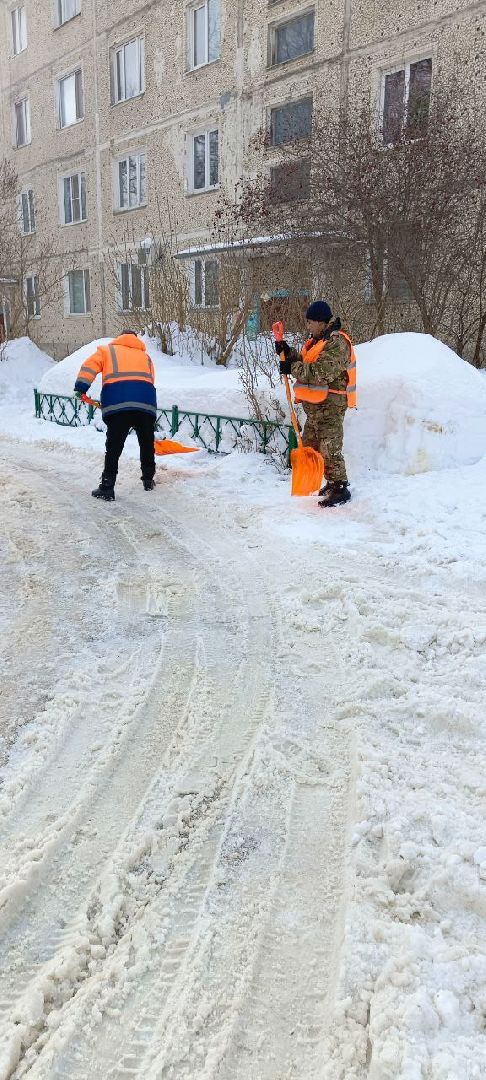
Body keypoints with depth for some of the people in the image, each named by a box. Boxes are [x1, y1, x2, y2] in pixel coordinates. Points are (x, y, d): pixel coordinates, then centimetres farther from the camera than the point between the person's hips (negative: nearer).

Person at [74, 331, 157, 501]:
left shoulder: (108, 350, 23)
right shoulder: (145, 356, 32)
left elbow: (89, 366, 7)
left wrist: (81, 388, -1)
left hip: (117, 404, -2)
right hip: (146, 403, 2)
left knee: (114, 447, 3)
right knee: (147, 444, 20)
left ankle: (107, 488, 2)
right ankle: (148, 480, 31)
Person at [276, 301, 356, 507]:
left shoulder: (336, 342, -15)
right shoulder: (317, 340, 17)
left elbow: (321, 372, -25)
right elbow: (304, 364, 21)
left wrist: (293, 368, -18)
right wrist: (288, 353, 6)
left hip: (330, 405, -11)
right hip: (314, 405, 11)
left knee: (329, 448, -11)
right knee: (309, 445, 17)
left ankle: (340, 488, -2)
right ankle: (332, 483, 27)